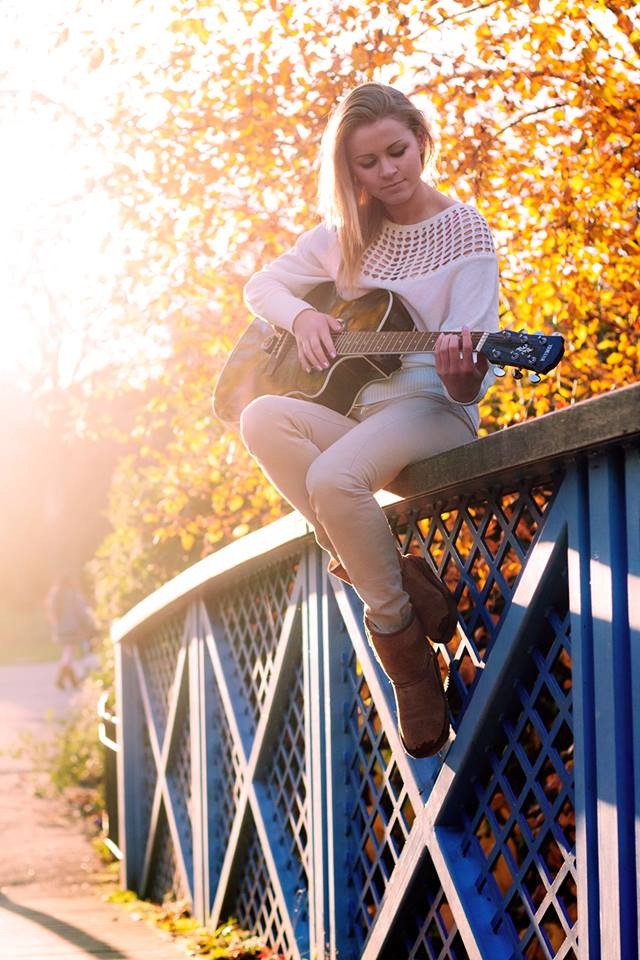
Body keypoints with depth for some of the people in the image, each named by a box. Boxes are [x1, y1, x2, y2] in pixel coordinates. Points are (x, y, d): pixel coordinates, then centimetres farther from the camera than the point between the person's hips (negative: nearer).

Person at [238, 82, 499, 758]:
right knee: (262, 419, -28)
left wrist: (464, 378, -36)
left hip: (433, 408, -5)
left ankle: (394, 623, -13)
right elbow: (261, 286, 16)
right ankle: (384, 572, -21)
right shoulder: (347, 234, 12)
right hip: (353, 409, 5)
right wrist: (302, 316, -6)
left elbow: (468, 367, -11)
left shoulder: (465, 232, -3)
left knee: (334, 476, -36)